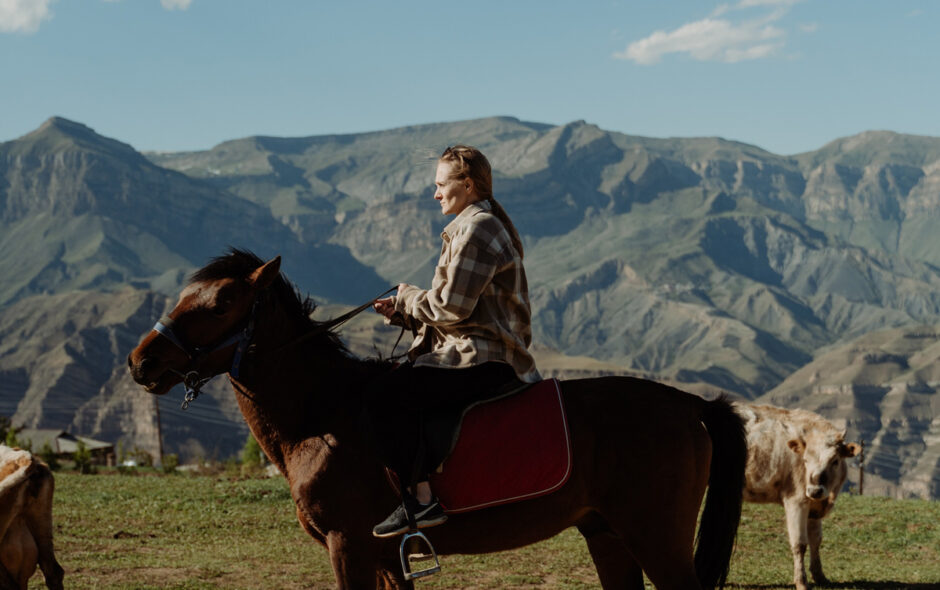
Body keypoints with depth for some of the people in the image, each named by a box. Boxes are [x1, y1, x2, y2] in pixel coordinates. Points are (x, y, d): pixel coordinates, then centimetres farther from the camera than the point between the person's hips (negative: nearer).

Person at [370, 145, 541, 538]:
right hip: (480, 354, 11)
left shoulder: (477, 229, -11)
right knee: (393, 386, 12)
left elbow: (452, 305, -18)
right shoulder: (480, 226, 23)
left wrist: (407, 297, 0)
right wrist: (402, 313, 12)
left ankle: (420, 499, -22)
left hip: (481, 359, -11)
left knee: (388, 396, -21)